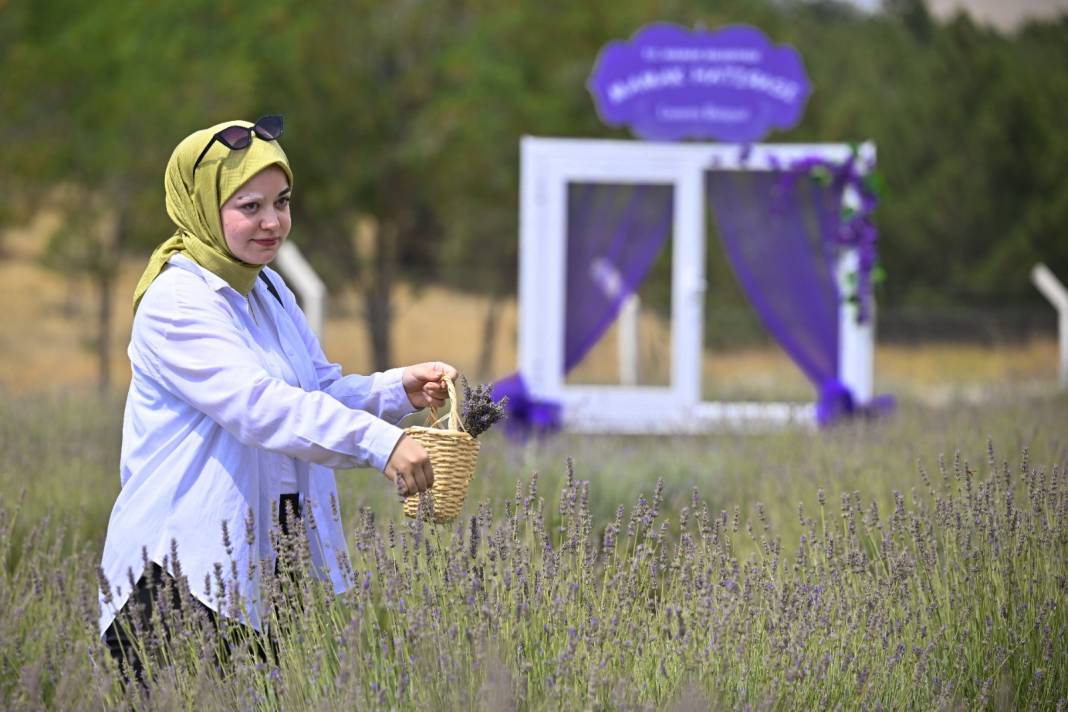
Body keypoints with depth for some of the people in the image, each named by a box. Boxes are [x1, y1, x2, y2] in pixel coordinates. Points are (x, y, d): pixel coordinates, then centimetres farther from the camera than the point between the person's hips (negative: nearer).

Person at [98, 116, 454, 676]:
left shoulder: (267, 289, 14)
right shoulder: (175, 304, -14)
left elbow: (321, 392, 16)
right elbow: (260, 405, -25)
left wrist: (399, 391, -4)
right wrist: (378, 442, -33)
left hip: (266, 560, 8)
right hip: (185, 567, -8)